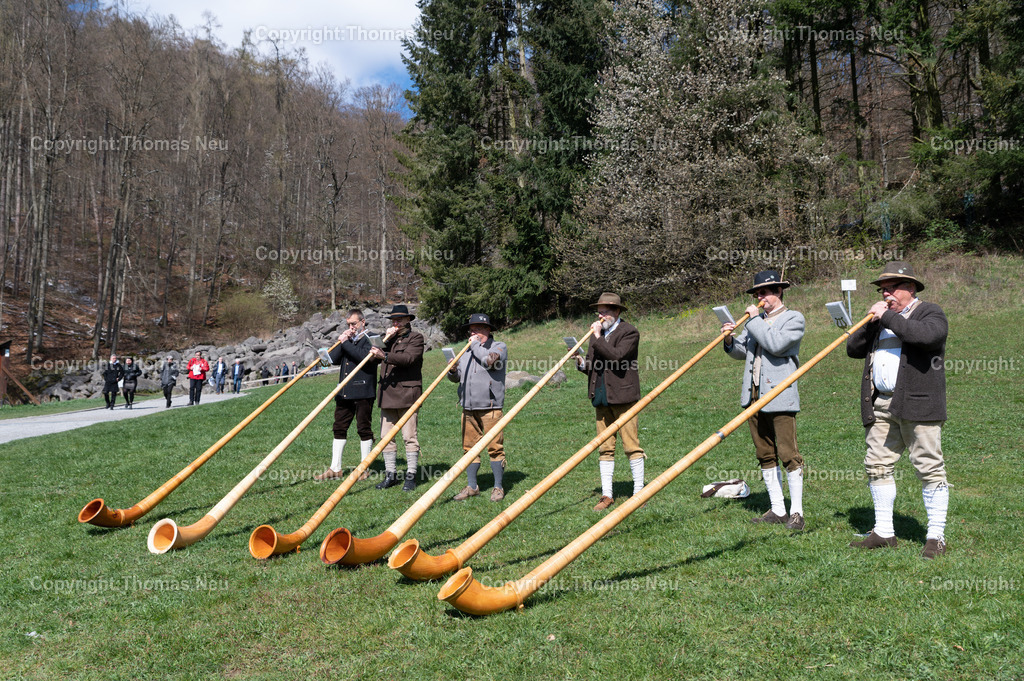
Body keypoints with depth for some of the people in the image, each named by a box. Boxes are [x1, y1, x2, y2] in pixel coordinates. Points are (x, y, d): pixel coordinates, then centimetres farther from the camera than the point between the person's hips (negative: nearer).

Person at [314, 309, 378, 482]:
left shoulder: (370, 339, -2)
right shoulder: (348, 340, 18)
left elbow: (365, 356, -22)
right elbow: (333, 359, 9)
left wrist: (346, 343, -14)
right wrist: (341, 341, -2)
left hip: (363, 392, -7)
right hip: (344, 392, 7)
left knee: (363, 429, 0)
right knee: (339, 428, 9)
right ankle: (335, 468, 16)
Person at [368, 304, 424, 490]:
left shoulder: (416, 337, 0)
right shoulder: (389, 337, 21)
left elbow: (408, 358, -18)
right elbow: (372, 352, 12)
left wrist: (384, 355, -29)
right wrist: (385, 338, 0)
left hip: (407, 393, -6)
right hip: (387, 394, 6)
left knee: (409, 436, -4)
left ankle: (411, 475, 3)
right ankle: (391, 474, 16)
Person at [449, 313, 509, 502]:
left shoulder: (498, 347, 3)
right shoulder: (466, 351, 20)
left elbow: (489, 360, -20)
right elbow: (456, 378, 20)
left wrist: (476, 345, -7)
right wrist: (453, 371, -2)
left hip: (490, 407, -6)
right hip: (468, 407, 6)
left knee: (494, 447, -4)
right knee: (469, 447, 8)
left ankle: (498, 487, 6)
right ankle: (472, 486, 17)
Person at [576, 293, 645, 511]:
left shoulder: (629, 332, -5)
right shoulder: (597, 332, 16)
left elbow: (617, 357, -21)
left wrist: (598, 338, -16)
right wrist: (581, 362, -3)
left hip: (622, 396, -6)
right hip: (601, 396, 6)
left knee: (631, 445, -2)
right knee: (605, 448, 7)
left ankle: (638, 492, 8)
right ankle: (606, 495, 12)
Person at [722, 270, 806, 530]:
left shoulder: (793, 318, 0)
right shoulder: (757, 320, 18)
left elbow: (776, 344, -17)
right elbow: (741, 351, 18)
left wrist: (755, 319, -10)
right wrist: (729, 340, -2)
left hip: (780, 397, -7)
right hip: (753, 396, 7)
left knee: (788, 454, -6)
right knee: (765, 455, 10)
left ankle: (796, 512, 3)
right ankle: (777, 510, 18)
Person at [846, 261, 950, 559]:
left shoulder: (930, 312, 2)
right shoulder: (881, 318, 22)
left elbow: (927, 335, -22)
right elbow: (853, 349, 15)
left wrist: (888, 317, -14)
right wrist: (872, 321, 2)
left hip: (918, 404, -7)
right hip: (880, 406, 7)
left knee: (929, 469, -3)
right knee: (877, 466, 7)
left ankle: (936, 537, 5)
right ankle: (883, 532, 17)